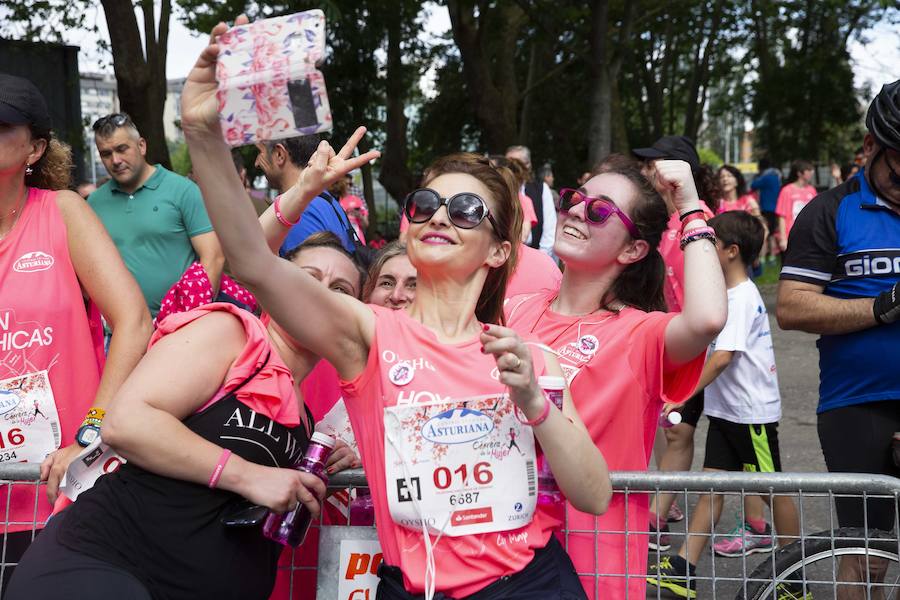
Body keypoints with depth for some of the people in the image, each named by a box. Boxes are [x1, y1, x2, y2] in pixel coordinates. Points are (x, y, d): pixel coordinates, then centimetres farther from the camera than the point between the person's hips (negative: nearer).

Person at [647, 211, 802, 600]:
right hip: (725, 410, 9)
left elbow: (722, 357, -28)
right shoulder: (728, 294, 10)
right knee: (711, 485, 5)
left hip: (753, 413, -9)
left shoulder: (742, 298, -19)